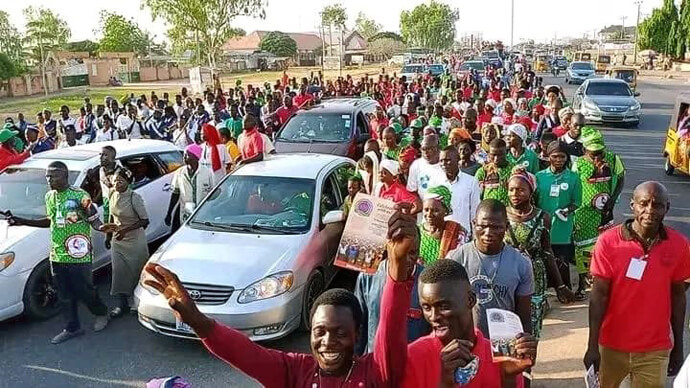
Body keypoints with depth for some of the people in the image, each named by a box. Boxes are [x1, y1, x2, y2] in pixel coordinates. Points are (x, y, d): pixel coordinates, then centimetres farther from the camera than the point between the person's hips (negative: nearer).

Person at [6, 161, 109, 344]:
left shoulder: (79, 196, -14)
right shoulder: (49, 197, 7)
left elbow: (94, 220, -14)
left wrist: (101, 228, -37)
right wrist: (22, 222, 15)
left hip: (79, 255, -6)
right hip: (57, 255, 7)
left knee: (84, 291, 5)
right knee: (65, 296, 13)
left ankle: (101, 313, 32)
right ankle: (72, 328, 26)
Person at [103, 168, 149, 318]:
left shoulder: (134, 198, -19)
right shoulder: (113, 195, 0)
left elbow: (145, 221, -17)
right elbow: (112, 217, 14)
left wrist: (126, 229, -26)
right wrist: (108, 236, 16)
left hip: (135, 241, -5)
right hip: (118, 241, 6)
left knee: (136, 272, 6)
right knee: (119, 272, 5)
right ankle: (123, 305, 15)